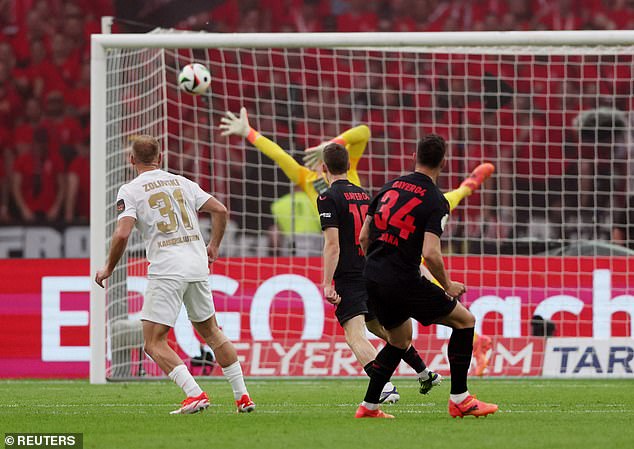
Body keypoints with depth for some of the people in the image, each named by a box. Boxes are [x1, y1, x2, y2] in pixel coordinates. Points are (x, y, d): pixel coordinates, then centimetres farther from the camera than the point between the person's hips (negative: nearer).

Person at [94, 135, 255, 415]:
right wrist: (214, 246, 24)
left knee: (154, 343, -3)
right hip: (198, 266, 6)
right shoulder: (182, 183, 14)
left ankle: (195, 394, -19)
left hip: (166, 271, -6)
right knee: (211, 331, 21)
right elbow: (219, 210, 10)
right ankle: (242, 396, 19)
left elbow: (122, 234, -14)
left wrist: (108, 269, 0)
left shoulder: (130, 191, -2)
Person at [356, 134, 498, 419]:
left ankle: (368, 406, 23)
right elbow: (430, 254, -21)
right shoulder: (436, 202, -10)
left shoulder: (390, 187, 10)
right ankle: (459, 400, 4)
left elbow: (364, 238, 13)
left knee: (400, 339, 27)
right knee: (464, 320, 7)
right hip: (404, 281, -7)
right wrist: (448, 286, -4)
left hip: (372, 278, 7)